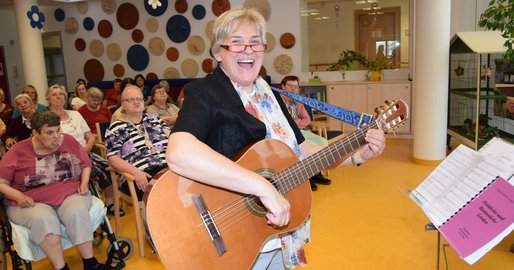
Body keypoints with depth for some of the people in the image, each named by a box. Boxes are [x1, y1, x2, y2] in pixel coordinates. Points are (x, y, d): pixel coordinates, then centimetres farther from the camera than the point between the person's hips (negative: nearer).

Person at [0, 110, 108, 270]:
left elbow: (86, 164, 17)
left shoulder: (68, 141, 3)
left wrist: (84, 182, -1)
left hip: (71, 195, 1)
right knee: (43, 219, -35)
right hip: (33, 203, -1)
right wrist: (18, 196, -14)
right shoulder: (18, 151, -2)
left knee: (77, 212, -32)